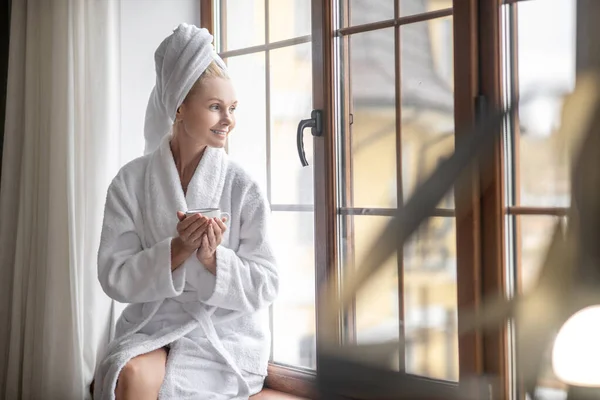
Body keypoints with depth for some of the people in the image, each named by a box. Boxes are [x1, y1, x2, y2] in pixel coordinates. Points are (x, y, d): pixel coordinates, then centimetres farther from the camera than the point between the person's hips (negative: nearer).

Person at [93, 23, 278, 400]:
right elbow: (115, 277, -6)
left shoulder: (243, 188, -6)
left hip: (225, 331, -1)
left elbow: (264, 287, -6)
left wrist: (211, 258, -23)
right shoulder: (131, 182, -2)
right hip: (152, 323, 2)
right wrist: (179, 249, -21)